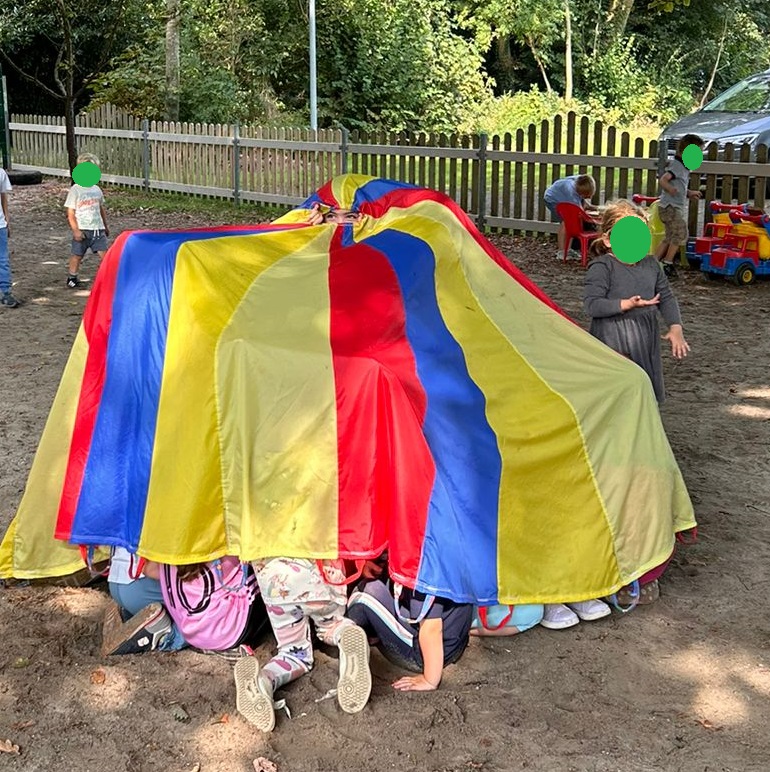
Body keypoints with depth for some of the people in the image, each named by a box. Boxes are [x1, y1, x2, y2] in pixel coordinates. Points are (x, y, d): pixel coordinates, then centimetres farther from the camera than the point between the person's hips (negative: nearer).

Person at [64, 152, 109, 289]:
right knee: (77, 256, 7)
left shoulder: (97, 189, 8)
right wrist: (75, 230, -15)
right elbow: (70, 213, -8)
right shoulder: (75, 190, -8)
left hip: (98, 229, 4)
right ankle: (72, 279, 21)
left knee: (104, 254, -4)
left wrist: (105, 226, 23)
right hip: (82, 230, -4)